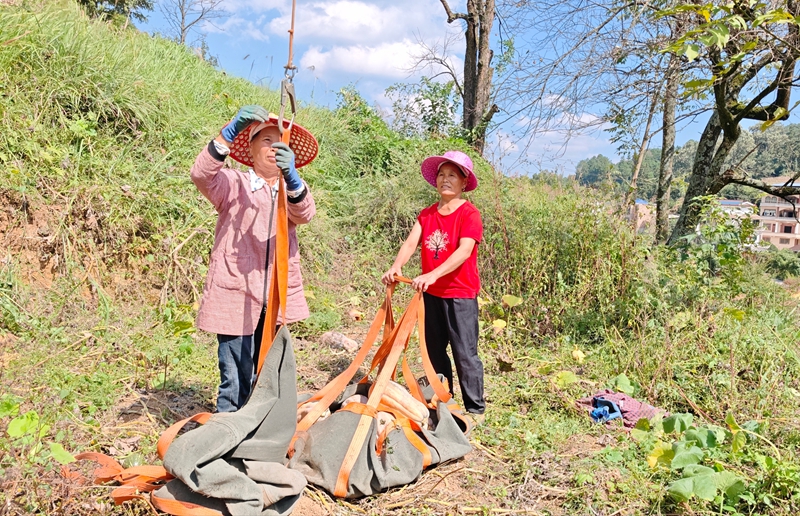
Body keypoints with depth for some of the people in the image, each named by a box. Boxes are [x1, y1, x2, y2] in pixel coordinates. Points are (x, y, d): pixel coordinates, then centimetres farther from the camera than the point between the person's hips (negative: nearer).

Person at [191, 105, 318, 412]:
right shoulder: (234, 184, 5)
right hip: (236, 296, -4)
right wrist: (230, 132, -30)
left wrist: (291, 176, -33)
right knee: (236, 383, -7)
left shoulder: (292, 190, 12)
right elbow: (201, 175, -17)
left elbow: (305, 214, -12)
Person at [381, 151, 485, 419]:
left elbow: (464, 251, -25)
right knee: (434, 351, 17)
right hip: (431, 294, 7)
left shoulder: (469, 214, -12)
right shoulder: (426, 214, 7)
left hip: (460, 295, -6)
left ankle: (475, 408, 13)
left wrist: (433, 274, -37)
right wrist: (396, 266, -26)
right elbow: (411, 242, -5)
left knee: (465, 353, -1)